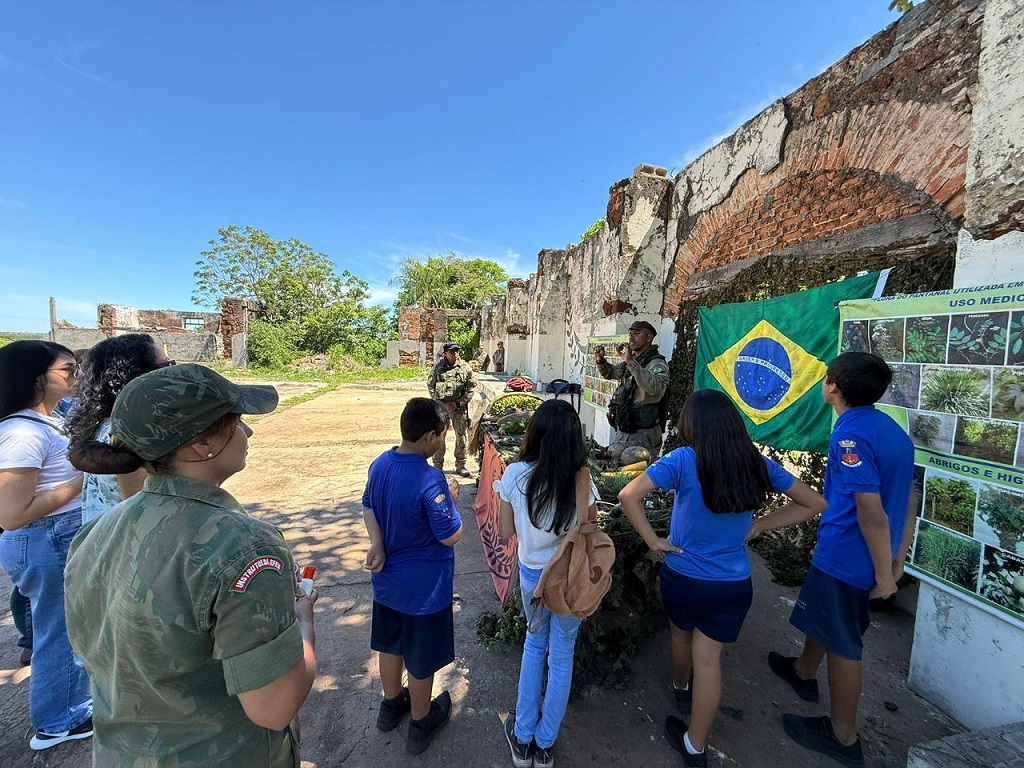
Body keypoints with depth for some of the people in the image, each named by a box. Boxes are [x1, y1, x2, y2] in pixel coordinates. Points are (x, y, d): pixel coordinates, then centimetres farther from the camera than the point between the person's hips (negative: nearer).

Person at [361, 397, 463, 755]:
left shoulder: (379, 464, -9)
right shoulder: (430, 480, -33)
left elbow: (368, 507, 4)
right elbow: (451, 536, -24)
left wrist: (377, 545, -8)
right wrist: (449, 498, -10)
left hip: (387, 578, 7)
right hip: (424, 586, -7)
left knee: (391, 643, 28)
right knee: (422, 658, 17)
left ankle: (391, 705, 51)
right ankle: (420, 724, 41)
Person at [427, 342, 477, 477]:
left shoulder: (465, 367, -1)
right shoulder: (437, 367, -1)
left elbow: (472, 387, -1)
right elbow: (430, 385, 1)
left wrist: (459, 403, -9)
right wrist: (442, 403, -8)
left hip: (459, 406, 0)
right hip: (441, 405, 0)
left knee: (461, 436, 5)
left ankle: (460, 466, 18)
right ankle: (437, 465, 19)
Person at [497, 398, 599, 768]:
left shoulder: (514, 474, -19)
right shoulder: (580, 480, -24)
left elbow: (505, 531, -8)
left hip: (531, 575, 2)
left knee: (534, 644, 28)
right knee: (561, 656, 22)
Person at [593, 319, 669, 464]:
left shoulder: (657, 364, -14)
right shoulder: (631, 361, 12)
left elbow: (655, 388, -35)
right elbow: (609, 373, 28)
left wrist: (631, 362, -37)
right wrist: (600, 360, 6)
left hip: (642, 435, -8)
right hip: (623, 432, 9)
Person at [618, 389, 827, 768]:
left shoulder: (683, 461, -22)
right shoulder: (758, 464, -10)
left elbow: (628, 496, -27)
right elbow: (815, 503, 3)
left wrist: (653, 540, -14)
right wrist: (758, 526, 1)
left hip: (683, 576, -2)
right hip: (734, 583, 2)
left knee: (681, 635, 28)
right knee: (709, 658, 15)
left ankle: (680, 689, 56)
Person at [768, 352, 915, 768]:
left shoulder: (851, 433, -24)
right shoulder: (891, 428, 5)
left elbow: (871, 511, -25)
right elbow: (908, 500, 11)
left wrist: (884, 573, -15)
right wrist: (898, 560, 17)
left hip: (847, 554, -9)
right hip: (848, 551, 9)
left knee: (842, 642, 8)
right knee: (822, 613, 28)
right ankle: (804, 672, 50)